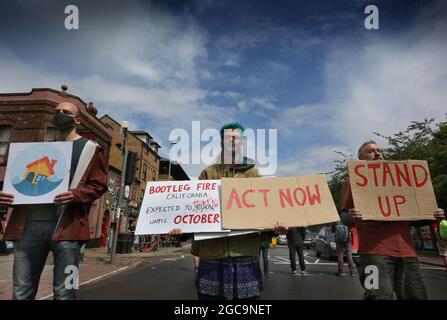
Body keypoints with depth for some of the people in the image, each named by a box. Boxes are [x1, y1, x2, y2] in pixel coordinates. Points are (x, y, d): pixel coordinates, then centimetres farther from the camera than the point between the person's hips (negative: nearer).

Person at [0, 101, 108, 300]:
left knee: (64, 293, 1)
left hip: (65, 225, -4)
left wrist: (75, 194, -19)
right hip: (30, 224, 5)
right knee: (21, 293, 7)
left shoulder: (90, 149, 10)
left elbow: (99, 185, 1)